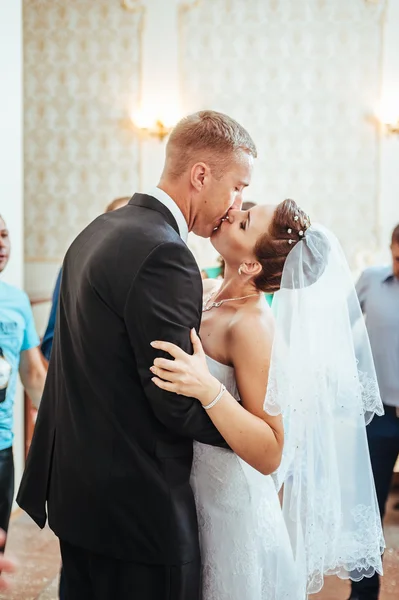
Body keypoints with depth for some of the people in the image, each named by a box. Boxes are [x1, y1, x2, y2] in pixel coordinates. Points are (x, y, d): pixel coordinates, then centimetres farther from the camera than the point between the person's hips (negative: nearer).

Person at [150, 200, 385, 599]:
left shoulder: (252, 325, -24)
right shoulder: (206, 294, -3)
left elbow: (270, 456, -26)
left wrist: (208, 390, -37)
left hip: (225, 506, -7)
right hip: (185, 492, 7)